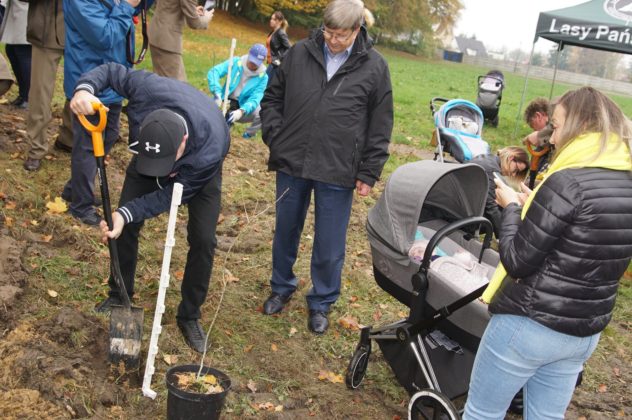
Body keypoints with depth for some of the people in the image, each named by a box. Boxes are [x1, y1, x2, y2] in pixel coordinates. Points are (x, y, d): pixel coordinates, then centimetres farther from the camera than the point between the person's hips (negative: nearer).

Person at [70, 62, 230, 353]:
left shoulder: (211, 150, -46)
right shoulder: (147, 89, -43)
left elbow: (170, 194, -32)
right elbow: (111, 71, -22)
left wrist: (126, 214, -42)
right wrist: (85, 88, -43)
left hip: (199, 172, -3)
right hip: (148, 154, 3)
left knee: (203, 240, -11)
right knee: (124, 224, 0)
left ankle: (190, 316, 9)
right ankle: (119, 294, 24)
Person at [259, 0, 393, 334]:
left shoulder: (374, 67, -5)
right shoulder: (300, 53, -1)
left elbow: (380, 128, 0)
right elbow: (272, 98, 11)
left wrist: (369, 173, -3)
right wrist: (276, 138, -1)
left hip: (338, 173, -2)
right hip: (291, 165, 3)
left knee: (330, 246, 7)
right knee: (285, 232, 18)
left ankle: (321, 302, 30)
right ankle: (281, 288, 42)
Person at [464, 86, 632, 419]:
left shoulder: (567, 182, -22)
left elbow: (516, 261, -18)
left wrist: (512, 208, -3)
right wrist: (534, 208, 10)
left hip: (529, 325, -8)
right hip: (586, 332, 8)